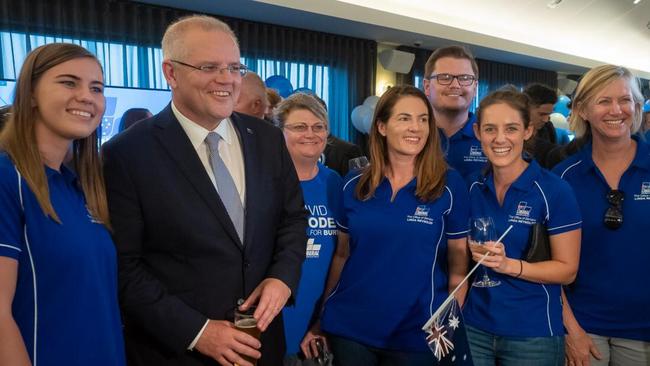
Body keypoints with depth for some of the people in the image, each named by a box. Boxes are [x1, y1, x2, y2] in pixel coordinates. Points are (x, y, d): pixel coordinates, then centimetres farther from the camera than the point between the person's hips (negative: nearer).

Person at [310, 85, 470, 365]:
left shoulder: (449, 185, -7)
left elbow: (458, 265, -2)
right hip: (348, 327, 2)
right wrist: (322, 316, 9)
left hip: (416, 334, -1)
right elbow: (342, 254, 7)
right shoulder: (353, 185, -1)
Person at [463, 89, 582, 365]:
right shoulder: (472, 188, -1)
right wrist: (474, 252, -11)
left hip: (533, 334, -3)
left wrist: (508, 264, -24)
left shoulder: (554, 191, -13)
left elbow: (567, 270, -10)